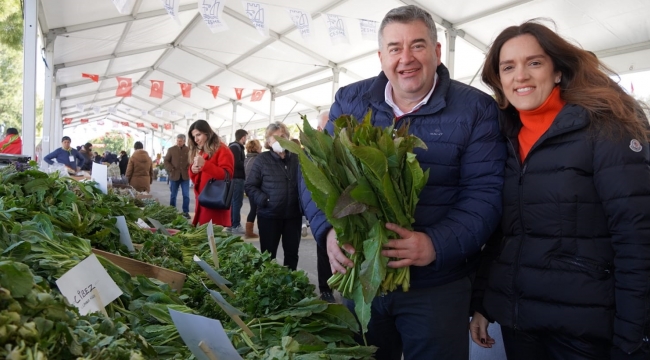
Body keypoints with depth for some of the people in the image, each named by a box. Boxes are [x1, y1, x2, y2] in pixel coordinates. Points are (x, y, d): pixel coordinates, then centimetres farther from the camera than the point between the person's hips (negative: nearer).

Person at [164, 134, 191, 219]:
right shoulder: (171, 149, 4)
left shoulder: (189, 150, 3)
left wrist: (189, 169, -4)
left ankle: (186, 212, 10)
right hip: (174, 176, 0)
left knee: (186, 195, 0)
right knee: (173, 195, 8)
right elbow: (166, 161, 4)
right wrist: (171, 170, -9)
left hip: (185, 176, 0)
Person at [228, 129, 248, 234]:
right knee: (237, 202, -7)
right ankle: (236, 226, -4)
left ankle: (230, 224, 19)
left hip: (234, 177, 10)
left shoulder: (235, 146, 17)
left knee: (234, 202, 13)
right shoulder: (236, 147, -13)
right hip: (237, 178, -10)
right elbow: (237, 164, -22)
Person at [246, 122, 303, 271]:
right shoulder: (262, 159, -2)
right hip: (269, 216, -3)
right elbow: (250, 186, -4)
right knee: (268, 254, 8)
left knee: (292, 253, 13)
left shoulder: (296, 158, 7)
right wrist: (264, 200, -18)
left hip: (293, 215, 3)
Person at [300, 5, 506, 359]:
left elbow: (485, 191, -11)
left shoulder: (476, 109, -6)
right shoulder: (349, 101, 2)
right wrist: (329, 230, -17)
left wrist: (437, 245, -27)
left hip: (437, 286, -2)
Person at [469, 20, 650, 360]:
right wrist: (480, 302, 7)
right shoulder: (504, 139, 5)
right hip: (513, 318, 5)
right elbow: (495, 230, 9)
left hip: (583, 324, -5)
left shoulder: (604, 131, -10)